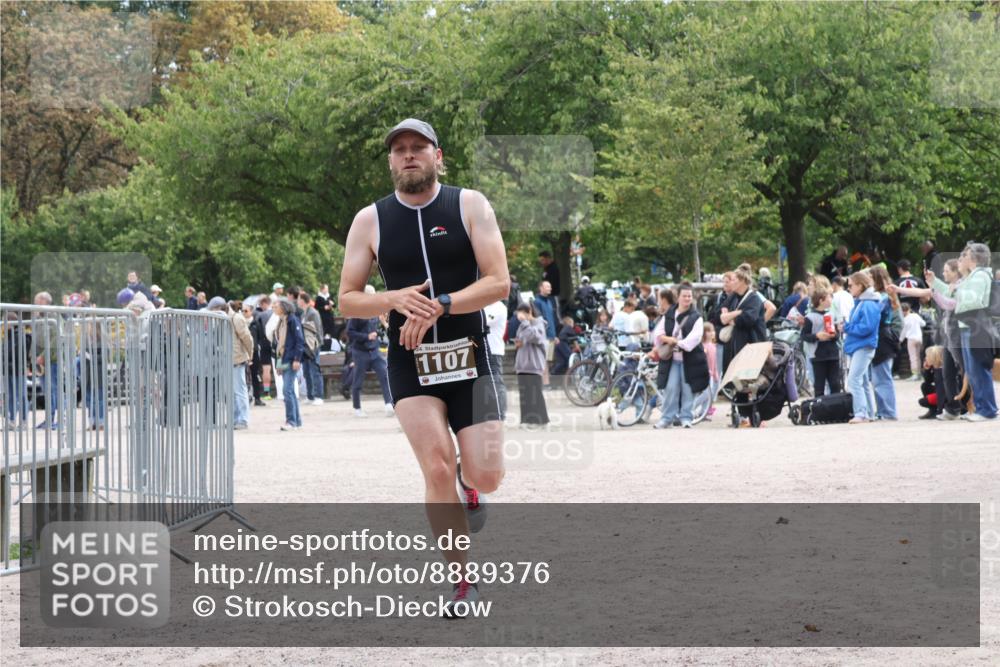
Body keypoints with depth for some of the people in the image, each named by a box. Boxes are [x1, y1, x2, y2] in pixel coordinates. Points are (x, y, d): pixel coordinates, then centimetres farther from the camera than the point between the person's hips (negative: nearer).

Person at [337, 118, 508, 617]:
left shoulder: (470, 206, -1)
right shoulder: (370, 220, 3)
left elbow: (499, 282, -8)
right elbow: (347, 300, 3)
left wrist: (439, 306, -21)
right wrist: (396, 300, -17)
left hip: (470, 355, 0)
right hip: (409, 363, 0)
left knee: (486, 476, -7)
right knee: (437, 468, -14)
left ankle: (469, 485, 32)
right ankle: (464, 581, -1)